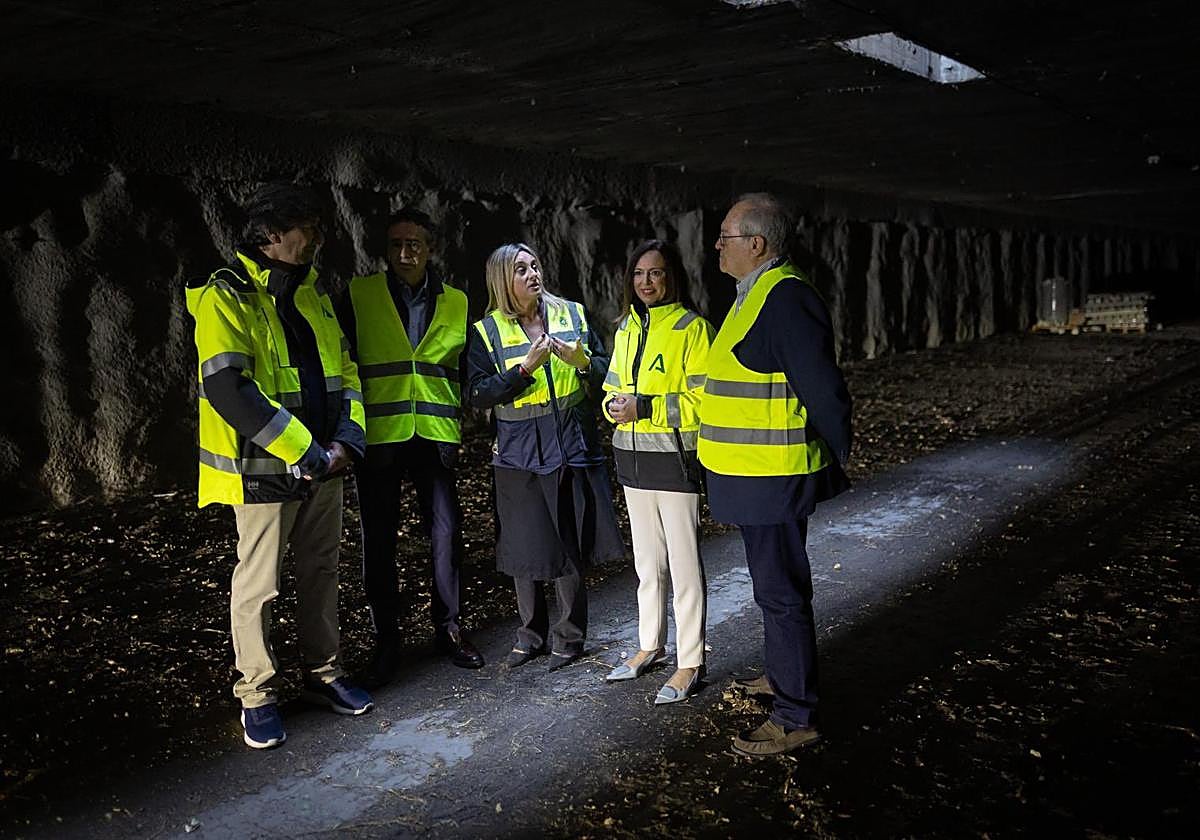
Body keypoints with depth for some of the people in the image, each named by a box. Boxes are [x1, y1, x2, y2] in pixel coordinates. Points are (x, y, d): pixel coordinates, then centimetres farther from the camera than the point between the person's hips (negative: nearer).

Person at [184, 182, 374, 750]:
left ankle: (323, 674, 30)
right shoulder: (226, 297, -11)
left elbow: (344, 370, 14)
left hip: (322, 464, 7)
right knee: (258, 584, 3)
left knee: (321, 572, 15)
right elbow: (228, 388, -21)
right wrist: (301, 451, -21)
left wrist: (346, 438, -2)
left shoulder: (312, 294, 11)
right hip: (264, 469, -7)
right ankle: (257, 695, 18)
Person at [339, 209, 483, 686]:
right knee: (378, 541, 5)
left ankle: (448, 628, 21)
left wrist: (457, 426, 9)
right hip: (378, 436, -1)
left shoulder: (455, 303, 9)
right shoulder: (359, 295, 2)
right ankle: (386, 639, 19)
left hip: (434, 436, 2)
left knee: (446, 533, 3)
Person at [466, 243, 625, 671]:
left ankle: (569, 636, 21)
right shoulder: (486, 331, 1)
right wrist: (526, 368, -17)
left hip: (572, 446, 1)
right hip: (519, 453, -1)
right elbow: (480, 394, -7)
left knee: (569, 544, 5)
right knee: (525, 548, 7)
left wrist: (582, 362, -12)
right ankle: (530, 635, 26)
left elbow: (604, 370, 10)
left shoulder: (573, 314, 7)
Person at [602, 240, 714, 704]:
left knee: (684, 565, 0)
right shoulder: (626, 329, 11)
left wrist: (645, 407, -22)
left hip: (675, 458, -7)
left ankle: (690, 662, 12)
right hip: (634, 458, 7)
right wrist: (615, 405, -4)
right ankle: (650, 646, 32)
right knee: (647, 561, 18)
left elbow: (703, 400, -16)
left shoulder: (691, 328, -10)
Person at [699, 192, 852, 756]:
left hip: (773, 477, -11)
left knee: (780, 590, -2)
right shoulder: (758, 295, 14)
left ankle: (795, 718, 10)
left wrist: (836, 456, -12)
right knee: (774, 583, 23)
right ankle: (783, 675, 41)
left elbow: (825, 391, -22)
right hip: (759, 476, 11)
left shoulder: (785, 299, -21)